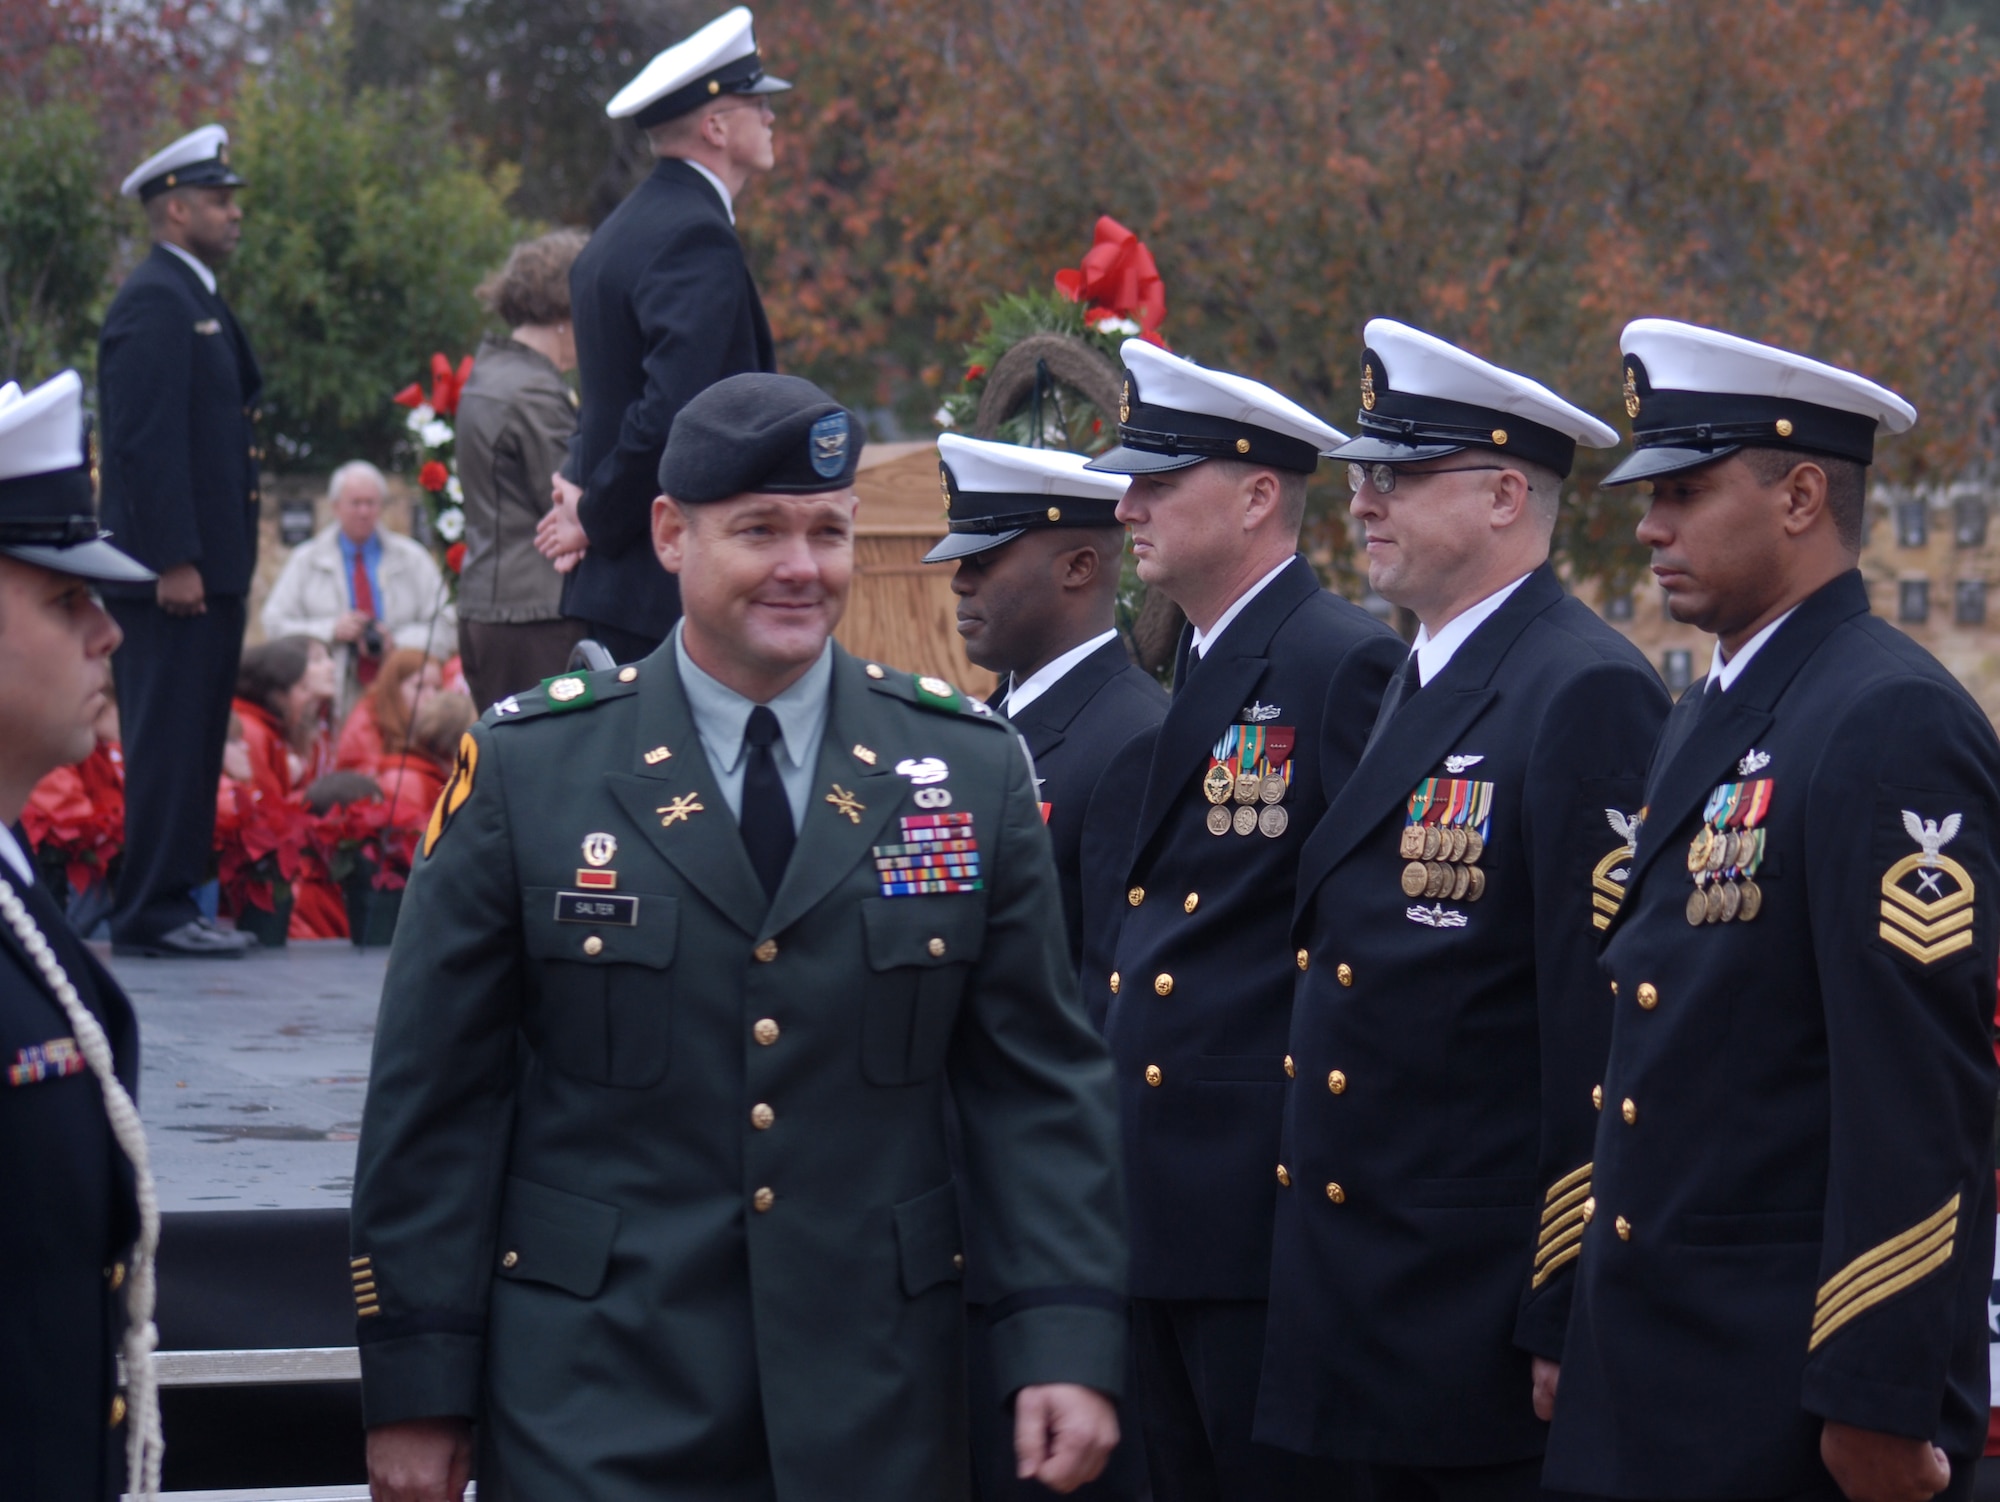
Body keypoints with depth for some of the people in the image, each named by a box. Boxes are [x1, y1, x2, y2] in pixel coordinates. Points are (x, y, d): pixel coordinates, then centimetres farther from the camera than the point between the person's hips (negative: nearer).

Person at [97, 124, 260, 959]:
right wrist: (175, 562, -22)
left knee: (192, 744, 12)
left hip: (208, 566, 10)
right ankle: (152, 914, -6)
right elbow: (149, 442, -19)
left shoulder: (197, 301, 19)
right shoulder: (154, 302, -12)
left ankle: (173, 905, 16)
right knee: (167, 743, -8)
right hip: (173, 570, -10)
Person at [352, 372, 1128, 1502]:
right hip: (598, 1410, -2)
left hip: (874, 1405, 2)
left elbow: (1042, 1080, 4)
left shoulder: (973, 766, 4)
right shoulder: (525, 766, -1)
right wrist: (418, 1389, -2)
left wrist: (1072, 1342, -7)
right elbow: (435, 1099, 0)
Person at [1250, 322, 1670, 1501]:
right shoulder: (1413, 687, 16)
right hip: (1377, 1316, 9)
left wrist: (1567, 1326, -20)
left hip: (1497, 1314, -9)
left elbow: (1604, 1024, -18)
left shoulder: (1588, 695, -13)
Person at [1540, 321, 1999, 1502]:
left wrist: (1879, 1403, -21)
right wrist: (1584, 1336, 18)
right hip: (1649, 1381, 9)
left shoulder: (1894, 724, -14)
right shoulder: (1710, 723, 16)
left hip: (1796, 1399, -9)